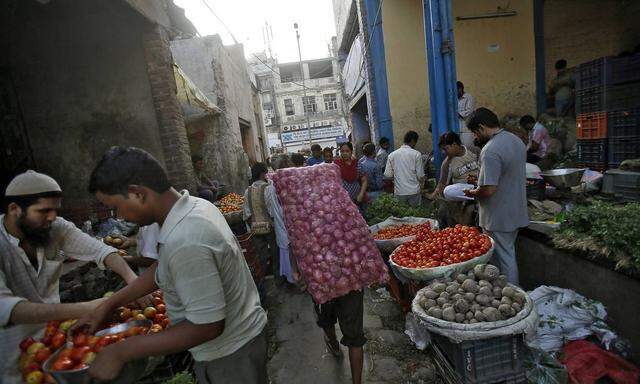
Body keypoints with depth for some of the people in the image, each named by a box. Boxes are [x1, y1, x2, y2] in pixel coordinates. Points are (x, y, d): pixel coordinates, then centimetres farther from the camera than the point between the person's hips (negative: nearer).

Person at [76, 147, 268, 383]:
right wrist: (109, 304, 10)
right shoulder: (196, 206, -6)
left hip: (227, 355, -8)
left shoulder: (185, 242, -35)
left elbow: (207, 326, -29)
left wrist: (120, 352, -20)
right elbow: (163, 268, 8)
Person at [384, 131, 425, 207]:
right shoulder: (416, 154, -6)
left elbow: (387, 175, -1)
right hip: (413, 191, -2)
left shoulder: (392, 155, 1)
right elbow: (420, 175, -5)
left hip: (399, 192, 2)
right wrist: (421, 182, 16)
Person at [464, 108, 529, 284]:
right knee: (509, 253, 22)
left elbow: (489, 189, -27)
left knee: (504, 258, 7)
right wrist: (481, 179, 15)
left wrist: (473, 193, -8)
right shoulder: (517, 140, 5)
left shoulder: (491, 150, -25)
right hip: (516, 212, 9)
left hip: (499, 217, -9)